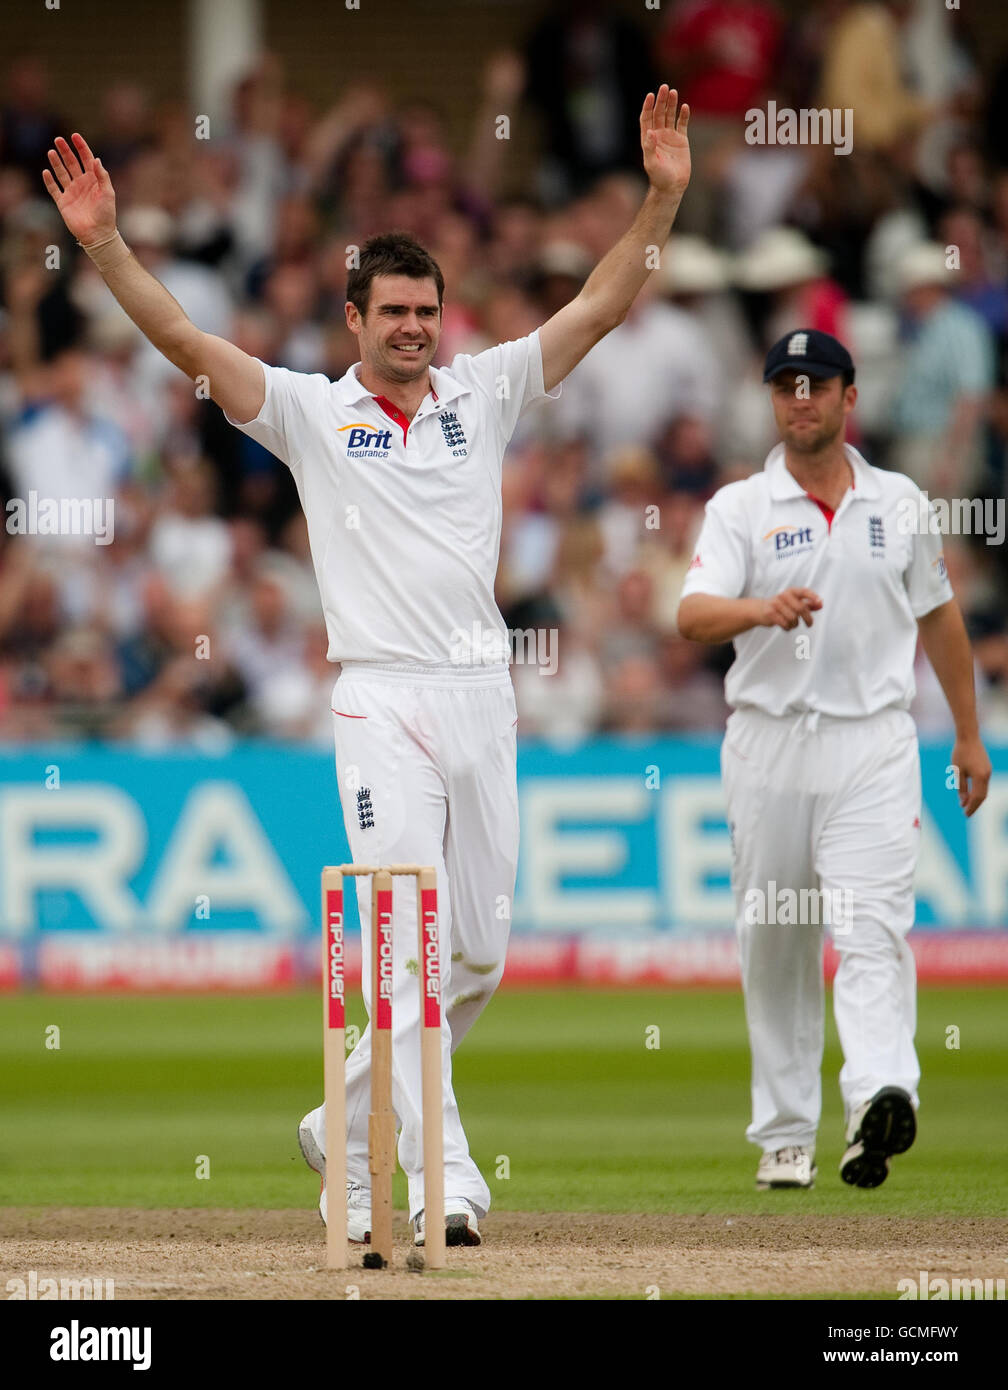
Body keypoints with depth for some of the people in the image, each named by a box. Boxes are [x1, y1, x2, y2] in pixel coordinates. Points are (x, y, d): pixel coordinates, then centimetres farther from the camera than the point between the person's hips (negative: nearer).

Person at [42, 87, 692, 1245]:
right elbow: (182, 340, -5)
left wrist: (661, 197, -3)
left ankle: (348, 1129, 27)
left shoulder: (482, 394, 11)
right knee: (410, 949, -13)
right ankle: (442, 1184, -18)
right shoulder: (309, 411, 4)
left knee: (479, 955, 8)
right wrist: (102, 242, -18)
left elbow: (598, 310, 8)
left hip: (481, 699, 4)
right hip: (382, 703, -4)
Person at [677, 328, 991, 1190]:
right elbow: (692, 615, -12)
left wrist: (969, 733, 21)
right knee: (773, 946, 6)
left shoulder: (901, 504, 9)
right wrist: (762, 610, -33)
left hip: (872, 745, -1)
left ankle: (882, 1099, -33)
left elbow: (939, 617, 20)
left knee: (873, 927, -17)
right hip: (768, 741, 1)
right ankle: (786, 1136, 14)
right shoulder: (740, 509, 3)